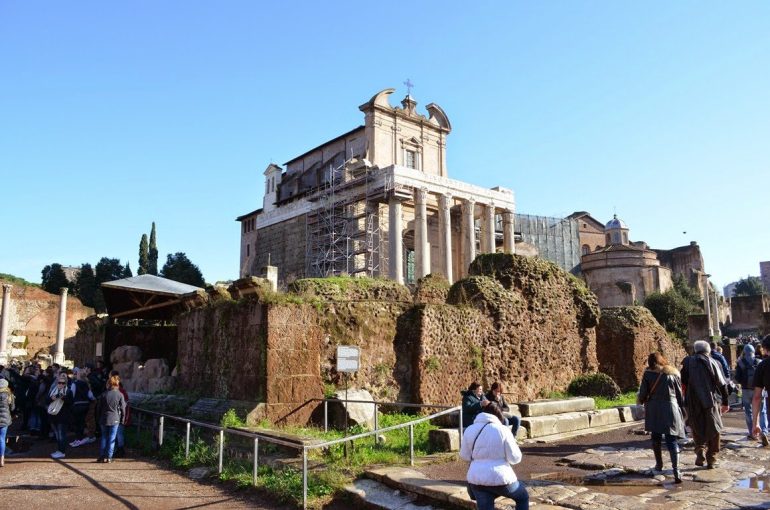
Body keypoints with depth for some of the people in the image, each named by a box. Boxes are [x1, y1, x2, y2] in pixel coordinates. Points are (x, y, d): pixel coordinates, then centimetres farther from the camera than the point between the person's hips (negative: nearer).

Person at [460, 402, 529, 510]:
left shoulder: (470, 430, 4)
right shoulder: (502, 430, -7)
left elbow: (464, 456, 11)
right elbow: (515, 458, -4)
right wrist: (514, 443, 16)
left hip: (477, 479, 3)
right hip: (500, 478, -2)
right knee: (523, 497, 24)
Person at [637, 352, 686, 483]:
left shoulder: (648, 374, -3)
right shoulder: (673, 373, 3)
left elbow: (642, 394, -4)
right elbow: (680, 395, 7)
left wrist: (641, 400, 18)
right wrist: (682, 407, 19)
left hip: (654, 410, -1)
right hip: (671, 409, 1)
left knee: (656, 438, 17)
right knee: (672, 440, 0)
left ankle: (659, 464, 27)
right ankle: (676, 470, -11)